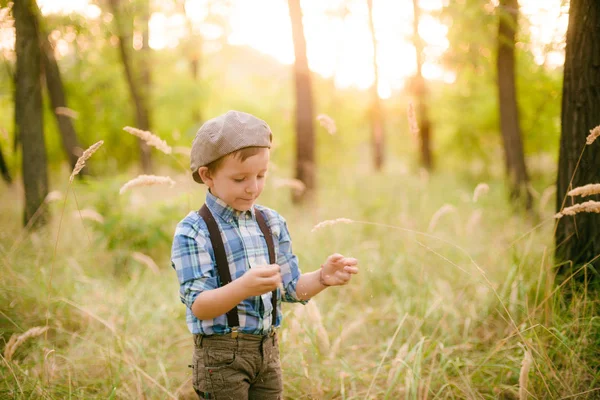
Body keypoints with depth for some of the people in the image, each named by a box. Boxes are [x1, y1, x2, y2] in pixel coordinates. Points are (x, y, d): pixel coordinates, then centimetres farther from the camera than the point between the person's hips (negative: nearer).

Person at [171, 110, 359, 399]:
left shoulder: (272, 223, 5)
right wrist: (244, 287, -36)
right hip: (221, 354, -6)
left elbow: (290, 288, 9)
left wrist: (322, 278, -12)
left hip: (267, 350, 6)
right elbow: (199, 307, -19)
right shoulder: (193, 232, -13)